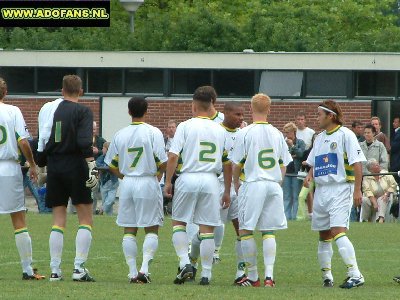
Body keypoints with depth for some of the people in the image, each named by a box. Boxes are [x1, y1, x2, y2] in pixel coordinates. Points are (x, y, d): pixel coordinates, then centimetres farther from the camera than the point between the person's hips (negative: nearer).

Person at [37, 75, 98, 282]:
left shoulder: (47, 109, 9)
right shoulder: (82, 111, -4)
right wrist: (91, 166, -18)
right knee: (85, 220, 2)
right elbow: (84, 141, -17)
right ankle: (79, 268, -8)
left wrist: (41, 164, 20)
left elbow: (41, 141, 11)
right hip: (75, 167, -4)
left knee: (58, 222, 7)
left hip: (54, 168, 4)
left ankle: (55, 270, 3)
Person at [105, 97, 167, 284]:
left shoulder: (120, 135, 4)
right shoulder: (153, 133, -7)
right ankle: (144, 268, -13)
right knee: (151, 229, 3)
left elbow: (111, 164, 8)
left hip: (127, 184, 3)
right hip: (148, 183, -3)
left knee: (129, 230, 8)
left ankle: (133, 272, 4)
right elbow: (162, 162, -11)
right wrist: (158, 176, 8)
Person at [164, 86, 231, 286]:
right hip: (210, 180, 2)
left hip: (188, 178, -2)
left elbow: (173, 156, -9)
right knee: (207, 228, 4)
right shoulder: (220, 131, 9)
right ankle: (206, 274, 4)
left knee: (178, 222, 12)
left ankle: (184, 262, -5)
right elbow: (228, 164, 11)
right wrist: (227, 192, 19)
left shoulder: (185, 126, -1)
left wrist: (168, 181, 0)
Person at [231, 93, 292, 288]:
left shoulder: (245, 133, -7)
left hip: (252, 184, -4)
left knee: (245, 230, 4)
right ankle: (269, 275, -3)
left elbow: (236, 164, -3)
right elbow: (284, 165, 11)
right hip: (274, 185, 4)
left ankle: (253, 276, 5)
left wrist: (236, 185, 12)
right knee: (269, 231, 7)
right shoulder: (277, 134, 6)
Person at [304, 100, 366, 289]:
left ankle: (355, 275, -22)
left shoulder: (345, 135, -7)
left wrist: (357, 189, -16)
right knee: (324, 236, 9)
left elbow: (357, 163, -10)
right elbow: (314, 162, 27)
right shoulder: (320, 138, 17)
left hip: (340, 189, -8)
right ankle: (326, 276, 18)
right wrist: (310, 175, 5)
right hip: (321, 190, 8)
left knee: (338, 231, -20)